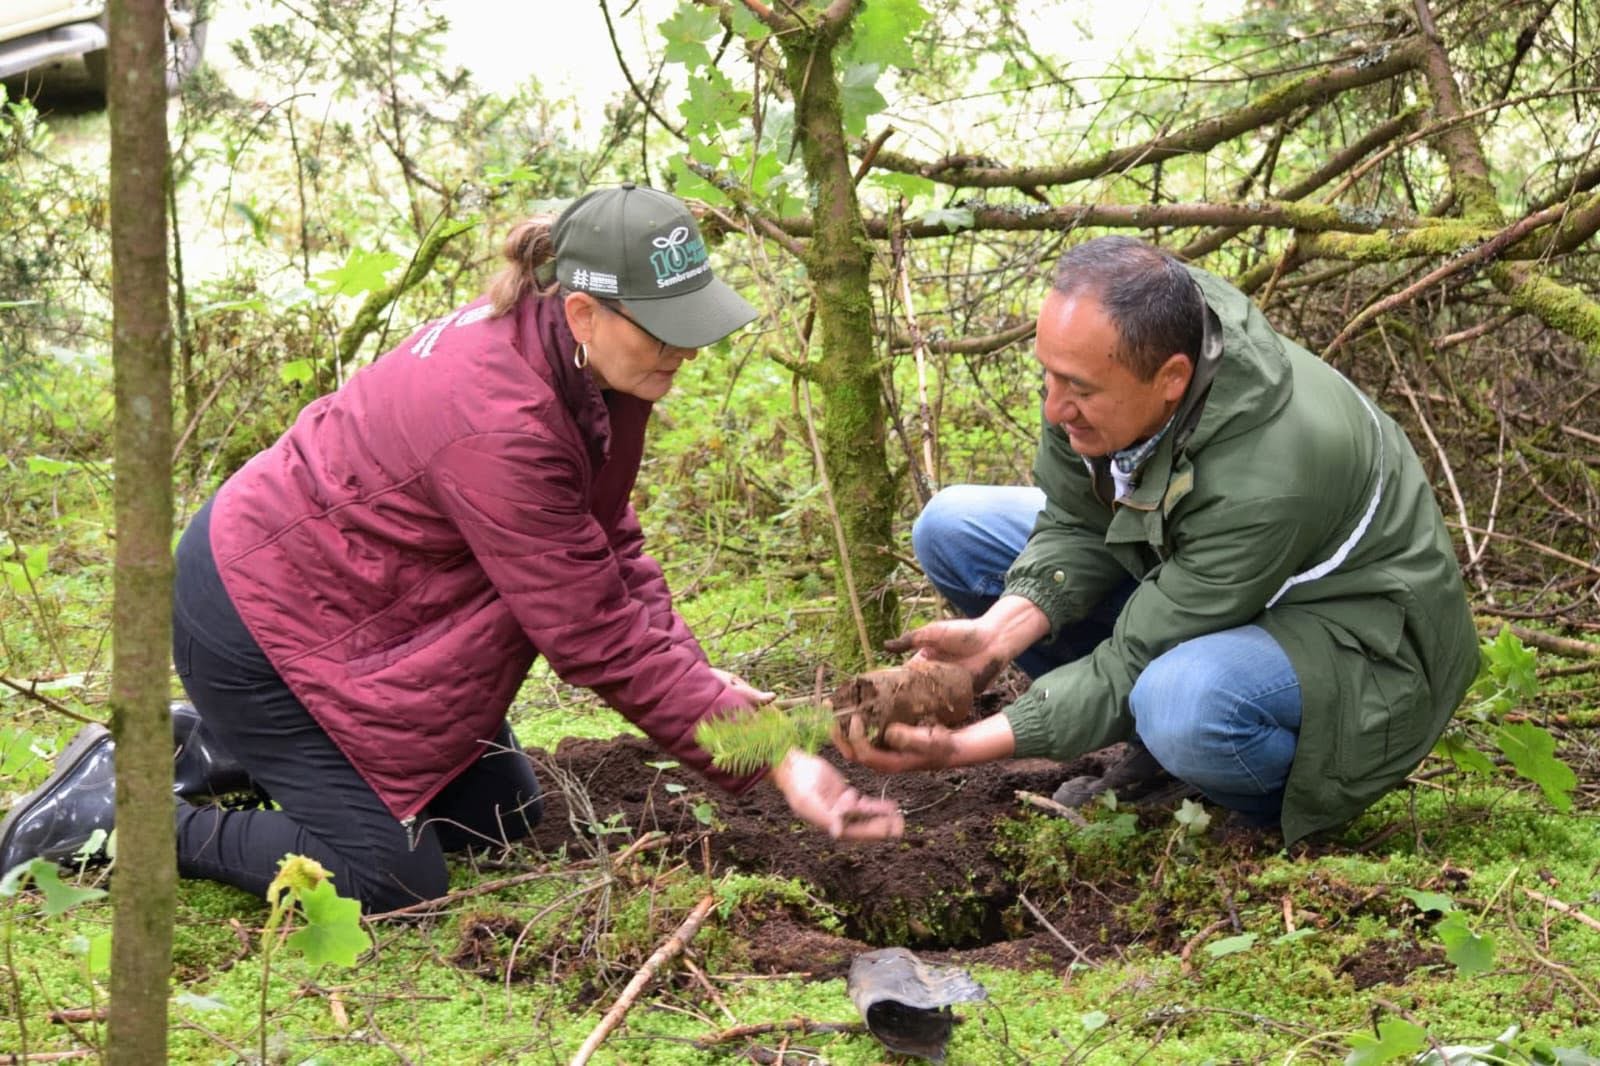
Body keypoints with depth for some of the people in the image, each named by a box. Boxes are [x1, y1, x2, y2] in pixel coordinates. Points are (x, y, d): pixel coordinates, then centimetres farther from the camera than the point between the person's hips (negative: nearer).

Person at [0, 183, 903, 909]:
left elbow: (610, 544, 2)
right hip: (256, 615, -10)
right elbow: (594, 637, -29)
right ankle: (115, 811, 5)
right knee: (391, 881, -9)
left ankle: (222, 747, 25)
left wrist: (702, 680, -12)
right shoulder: (500, 424, -36)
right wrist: (768, 762, -26)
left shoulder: (586, 363, -8)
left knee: (502, 814, 15)